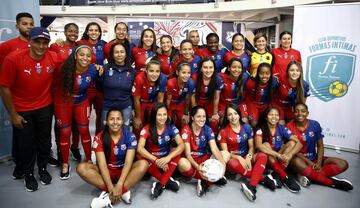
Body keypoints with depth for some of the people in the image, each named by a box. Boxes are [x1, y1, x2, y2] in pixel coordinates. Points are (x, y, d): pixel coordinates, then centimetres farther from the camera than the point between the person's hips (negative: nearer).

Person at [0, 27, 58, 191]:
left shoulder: (54, 58, -14)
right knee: (26, 144, 11)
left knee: (45, 141, 15)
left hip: (45, 107, 2)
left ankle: (43, 169, 39)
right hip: (22, 110, -2)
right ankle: (28, 174, 34)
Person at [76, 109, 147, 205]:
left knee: (142, 164, -28)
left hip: (124, 171, -1)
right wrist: (111, 187, -30)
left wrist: (119, 185, -32)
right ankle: (124, 191, -32)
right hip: (106, 172, 2)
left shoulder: (130, 136, -14)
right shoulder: (99, 138, -12)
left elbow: (128, 163, -20)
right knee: (82, 168, -26)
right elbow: (102, 164, -19)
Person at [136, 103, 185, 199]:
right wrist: (156, 160, -37)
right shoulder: (147, 129, -14)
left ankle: (160, 185, -25)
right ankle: (167, 181, -22)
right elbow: (140, 148, -26)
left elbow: (181, 145, -22)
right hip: (151, 159, 0)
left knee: (176, 152, -29)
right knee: (141, 158, -31)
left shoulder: (171, 128, -11)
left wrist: (168, 158, -38)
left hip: (166, 159, 1)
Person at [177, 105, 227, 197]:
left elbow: (214, 148, -16)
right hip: (191, 160, -3)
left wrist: (222, 162, -37)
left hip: (204, 159, 3)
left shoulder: (207, 129, -5)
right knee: (182, 163, -38)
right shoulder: (186, 130, -15)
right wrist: (197, 166, -41)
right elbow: (187, 153, -22)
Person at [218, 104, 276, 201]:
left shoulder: (247, 127, 1)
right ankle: (264, 178, -25)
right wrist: (239, 158, -24)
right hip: (233, 158, -2)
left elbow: (251, 146, 2)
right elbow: (225, 153, -8)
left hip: (246, 157, 3)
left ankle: (252, 186, -42)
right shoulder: (223, 132, -6)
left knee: (262, 156, -28)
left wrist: (248, 157, -19)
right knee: (233, 164, -39)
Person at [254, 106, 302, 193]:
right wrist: (278, 155, -39)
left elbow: (299, 143, -13)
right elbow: (258, 145, -31)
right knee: (266, 144, -29)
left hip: (280, 160, 3)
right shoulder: (260, 129, -12)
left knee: (292, 143, -16)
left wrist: (289, 155, -32)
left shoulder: (282, 129, -4)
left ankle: (277, 174, -24)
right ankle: (285, 177, -32)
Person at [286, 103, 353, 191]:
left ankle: (308, 175, -27)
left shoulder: (315, 125, -2)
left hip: (314, 158, 4)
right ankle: (333, 182, -24)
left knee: (343, 164, -14)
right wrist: (309, 162, -20)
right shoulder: (289, 126, -10)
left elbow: (320, 146, 1)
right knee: (297, 162, -40)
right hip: (299, 158, -4)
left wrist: (318, 163, -15)